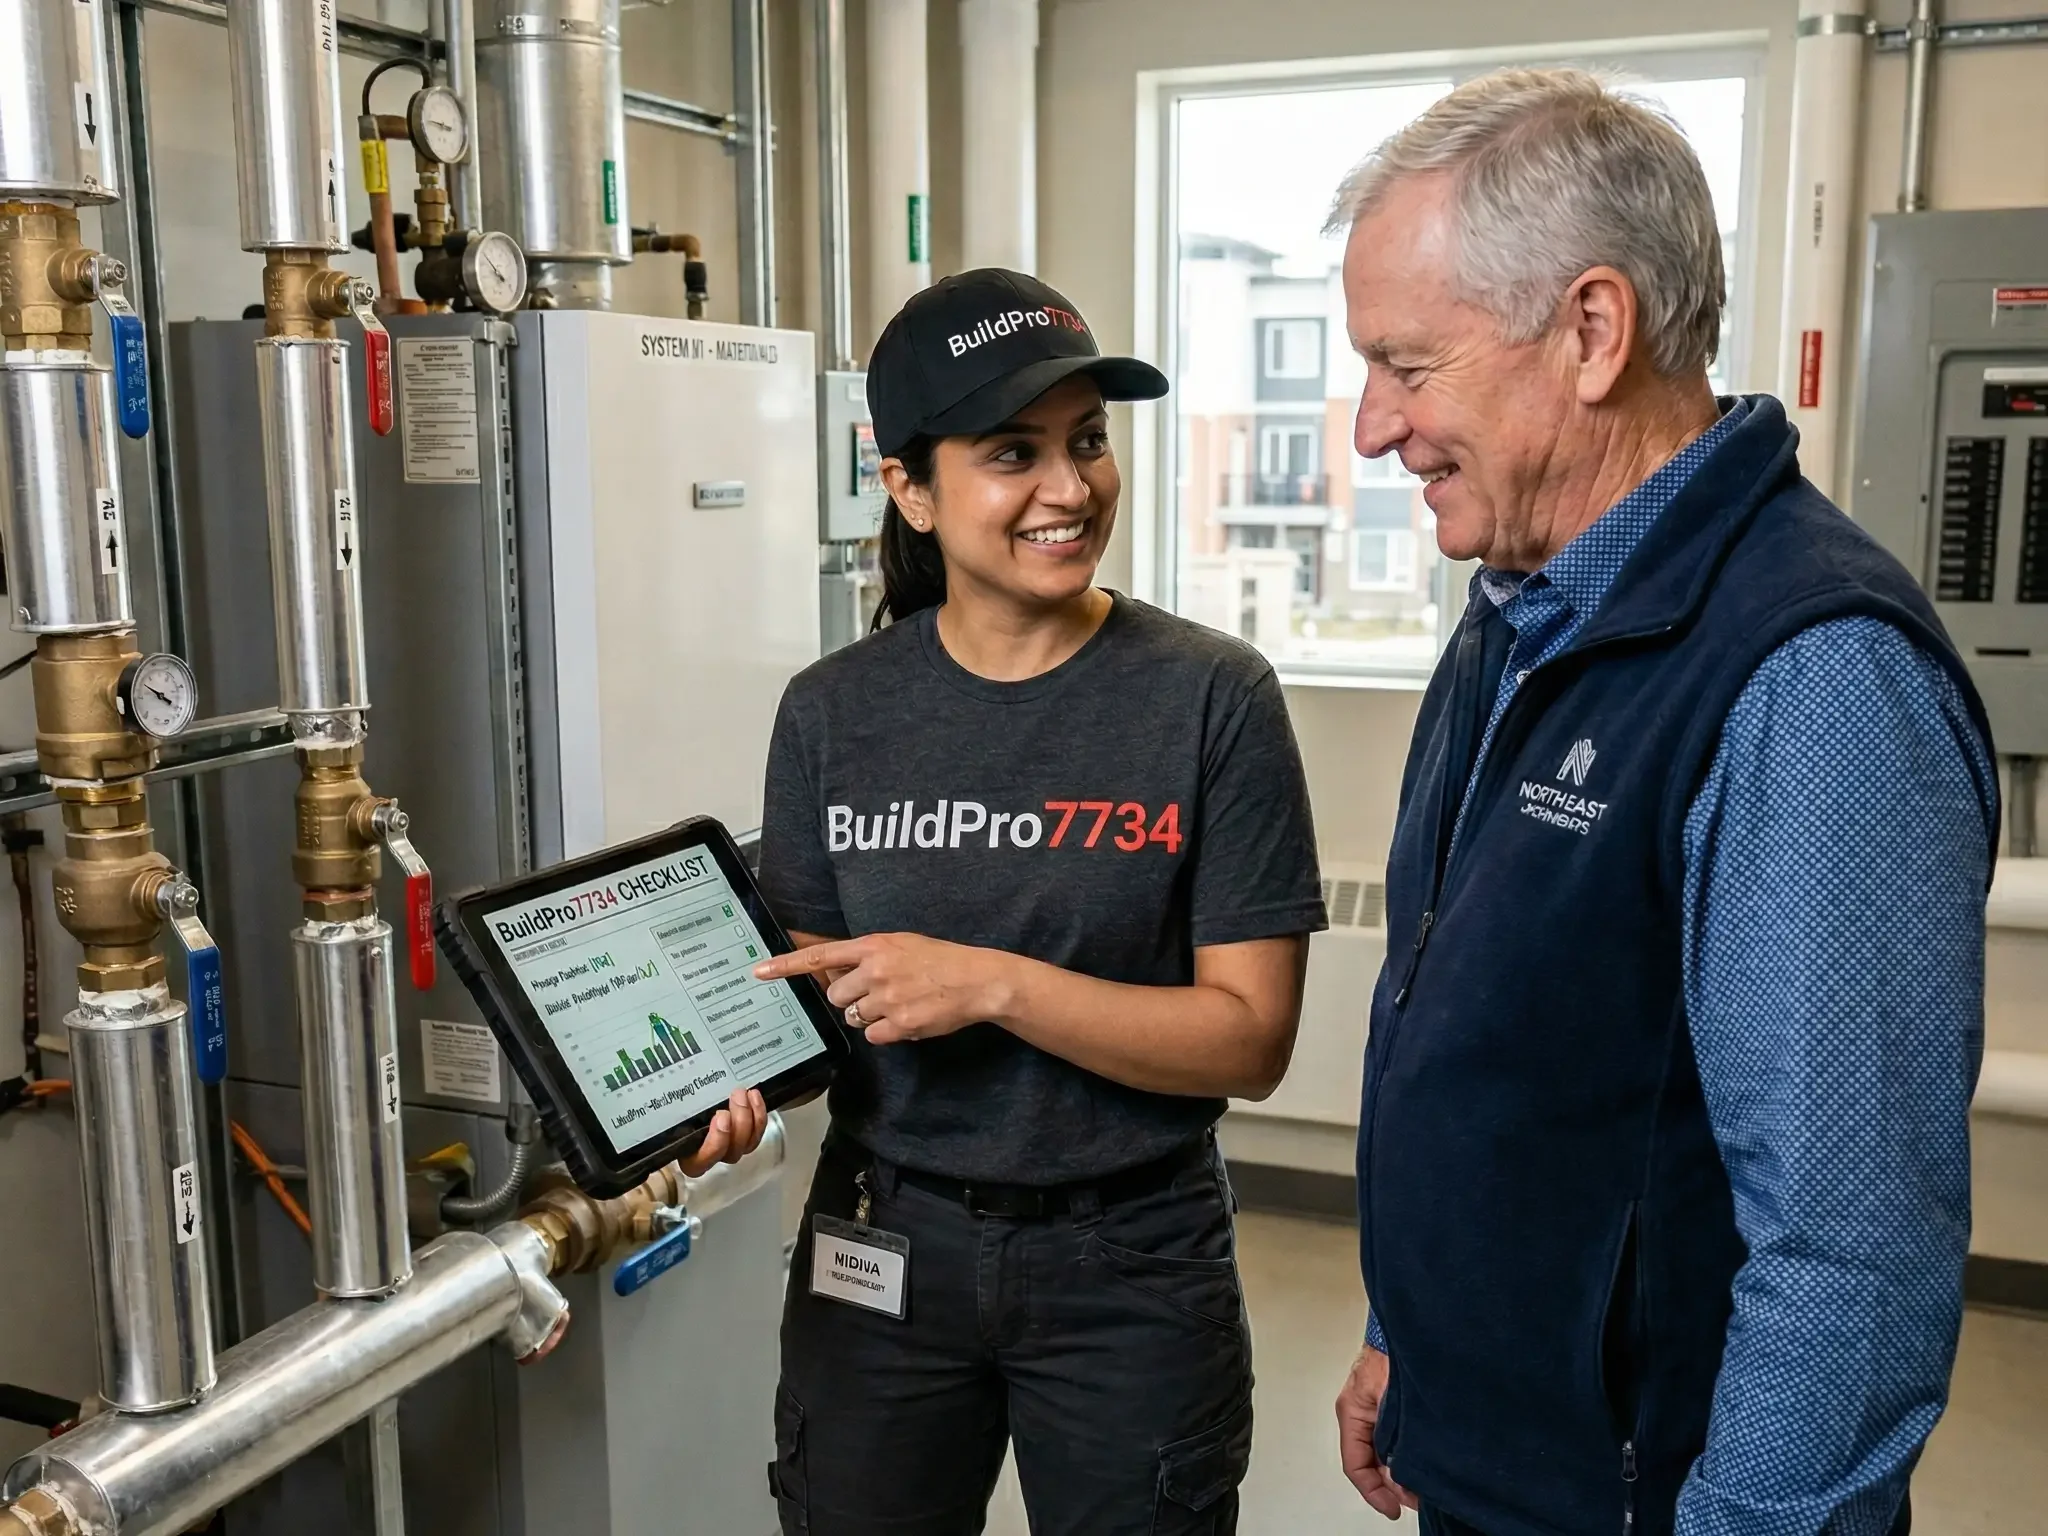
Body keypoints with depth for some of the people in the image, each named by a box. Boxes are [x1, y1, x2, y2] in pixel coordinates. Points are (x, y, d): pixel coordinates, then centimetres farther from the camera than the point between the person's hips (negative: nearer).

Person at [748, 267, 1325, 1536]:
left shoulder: (1213, 697, -12)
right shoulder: (835, 714, -3)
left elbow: (1251, 1037, -14)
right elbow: (810, 991, 5)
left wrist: (993, 983, -23)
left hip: (1131, 1263, -2)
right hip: (881, 1250, 3)